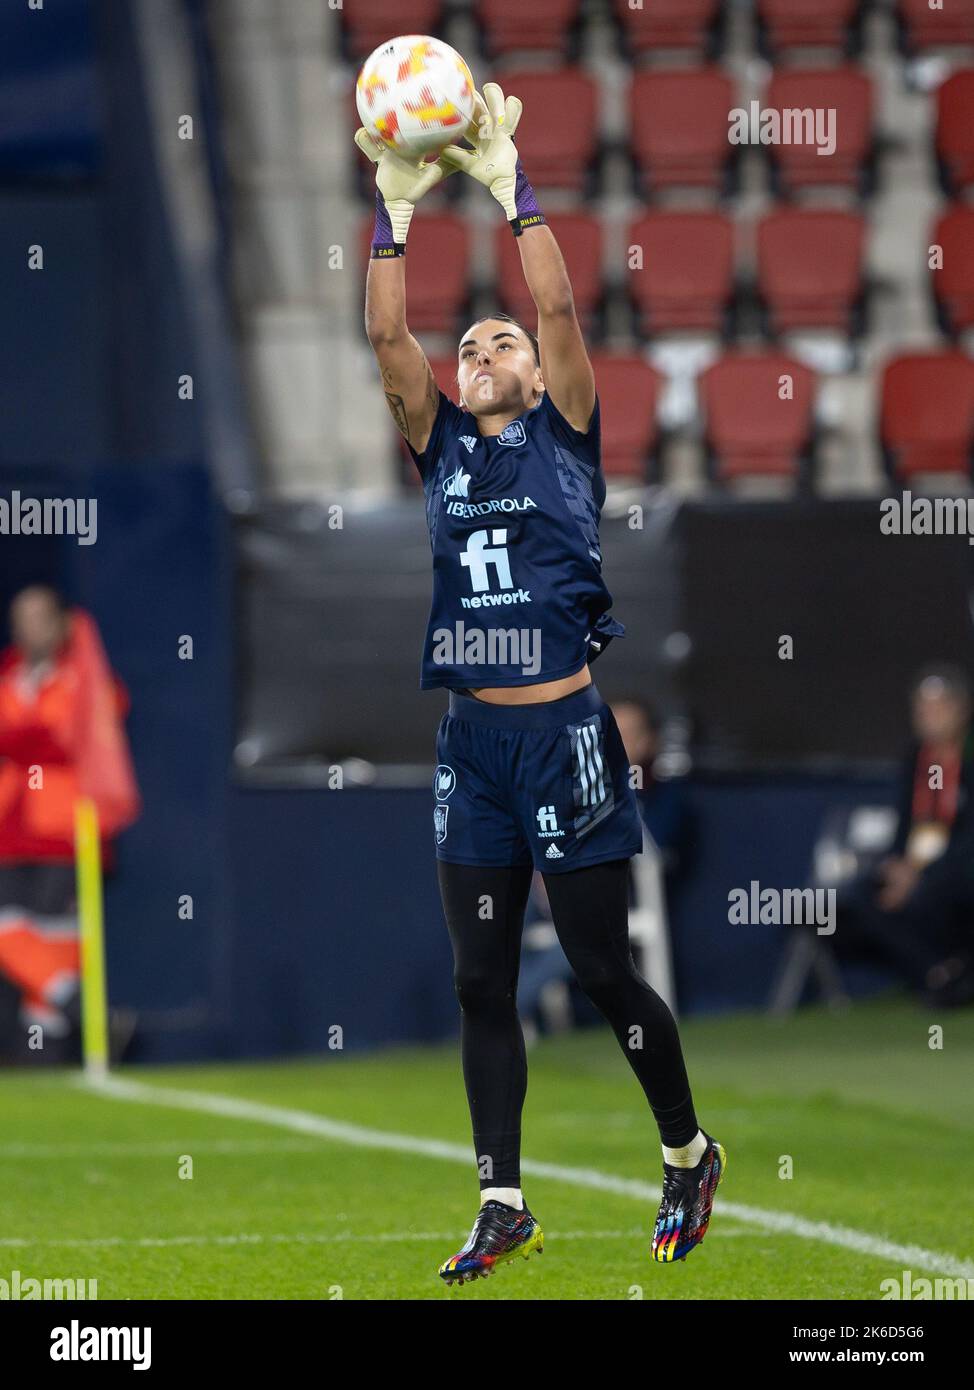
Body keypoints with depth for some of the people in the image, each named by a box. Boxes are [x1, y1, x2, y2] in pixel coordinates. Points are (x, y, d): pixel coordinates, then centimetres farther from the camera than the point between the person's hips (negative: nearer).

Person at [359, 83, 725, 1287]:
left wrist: (510, 185, -10)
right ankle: (504, 1206, 8)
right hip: (473, 739, 4)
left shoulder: (564, 435, 4)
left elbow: (559, 310, -8)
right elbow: (386, 339, 2)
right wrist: (396, 212, -5)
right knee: (482, 984, 3)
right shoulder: (443, 449, 12)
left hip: (564, 734, -4)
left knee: (604, 974, 0)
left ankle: (688, 1154, 19)